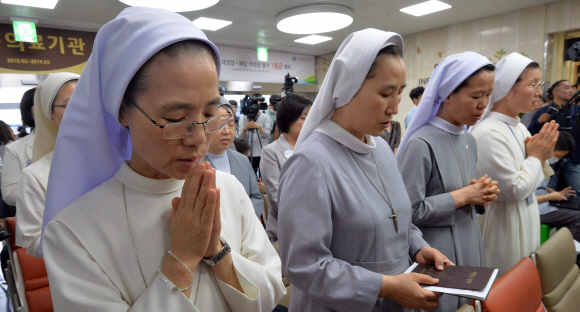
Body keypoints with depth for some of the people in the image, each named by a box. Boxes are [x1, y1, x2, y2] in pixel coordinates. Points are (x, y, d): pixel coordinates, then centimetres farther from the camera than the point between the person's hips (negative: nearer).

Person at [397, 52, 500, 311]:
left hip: (469, 244, 8)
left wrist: (481, 196, -4)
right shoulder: (421, 144, -21)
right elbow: (409, 211, -24)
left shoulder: (469, 141, 6)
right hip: (436, 250, -8)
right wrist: (462, 196, -18)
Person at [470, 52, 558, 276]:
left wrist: (541, 157, -3)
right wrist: (536, 156, -10)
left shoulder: (519, 127, 6)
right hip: (504, 224, -9)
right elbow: (515, 189, -21)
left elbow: (531, 181, 15)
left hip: (526, 222, 9)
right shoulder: (488, 134, -24)